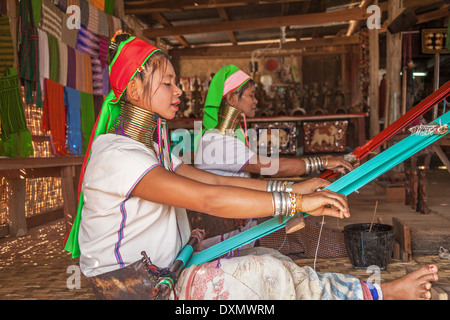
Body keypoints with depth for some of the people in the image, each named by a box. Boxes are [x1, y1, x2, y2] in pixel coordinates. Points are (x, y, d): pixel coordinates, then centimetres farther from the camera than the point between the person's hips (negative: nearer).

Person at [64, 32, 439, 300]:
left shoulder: (152, 145, 10)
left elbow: (213, 179, 2)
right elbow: (208, 198, -32)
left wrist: (291, 189, -5)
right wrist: (295, 202, -30)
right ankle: (376, 293, -3)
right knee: (264, 273, -19)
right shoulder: (114, 155, -22)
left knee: (267, 262, -7)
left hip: (167, 271, 9)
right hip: (132, 287, -9)